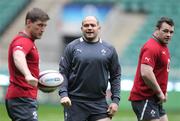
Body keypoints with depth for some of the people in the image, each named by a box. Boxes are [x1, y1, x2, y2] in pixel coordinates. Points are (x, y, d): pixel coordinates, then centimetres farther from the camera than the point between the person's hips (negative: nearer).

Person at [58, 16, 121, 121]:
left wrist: (115, 100, 3)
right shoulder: (72, 47, 3)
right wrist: (63, 94, -12)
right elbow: (63, 72, 1)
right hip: (75, 102, -1)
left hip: (99, 103, 1)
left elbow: (115, 76, 11)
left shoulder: (109, 49, 8)